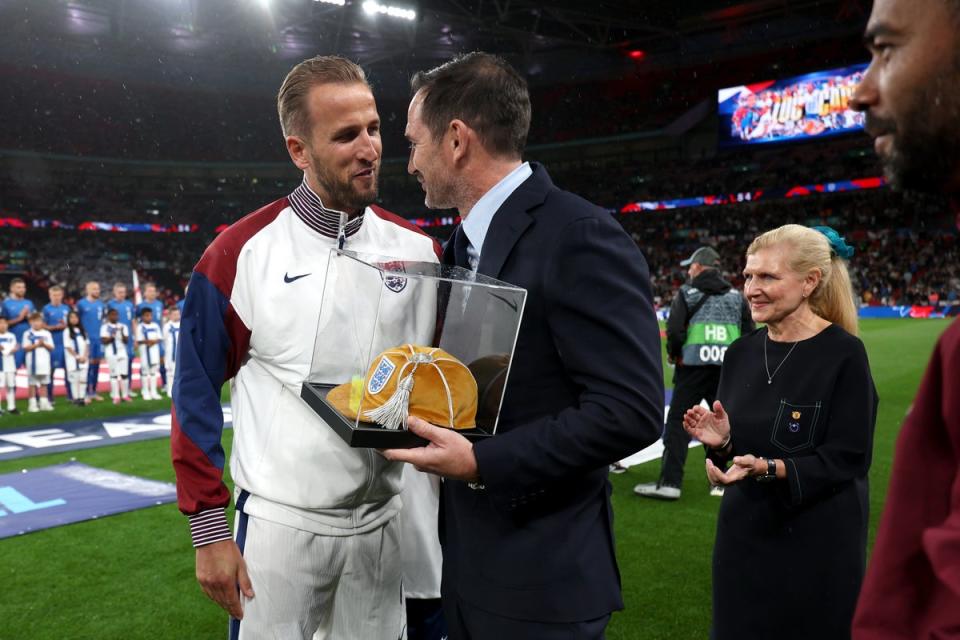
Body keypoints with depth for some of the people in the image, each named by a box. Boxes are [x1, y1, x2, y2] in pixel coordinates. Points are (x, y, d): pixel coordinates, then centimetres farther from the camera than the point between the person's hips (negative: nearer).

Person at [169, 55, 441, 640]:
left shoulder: (417, 249, 0)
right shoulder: (240, 253, -9)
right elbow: (197, 394, -4)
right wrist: (209, 530, -5)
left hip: (385, 520, 3)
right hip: (279, 524, -3)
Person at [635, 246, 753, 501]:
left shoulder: (686, 293, 0)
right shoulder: (736, 296, 12)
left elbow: (674, 331, -9)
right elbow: (749, 334, 7)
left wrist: (673, 354, 8)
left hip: (693, 365, -4)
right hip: (727, 369, 4)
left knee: (678, 422, 0)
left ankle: (669, 482, -3)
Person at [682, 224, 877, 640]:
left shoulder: (843, 353, -13)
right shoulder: (742, 353, 3)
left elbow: (848, 460, -15)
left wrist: (767, 468, -27)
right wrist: (722, 443, -13)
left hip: (818, 543, -5)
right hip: (743, 534, 5)